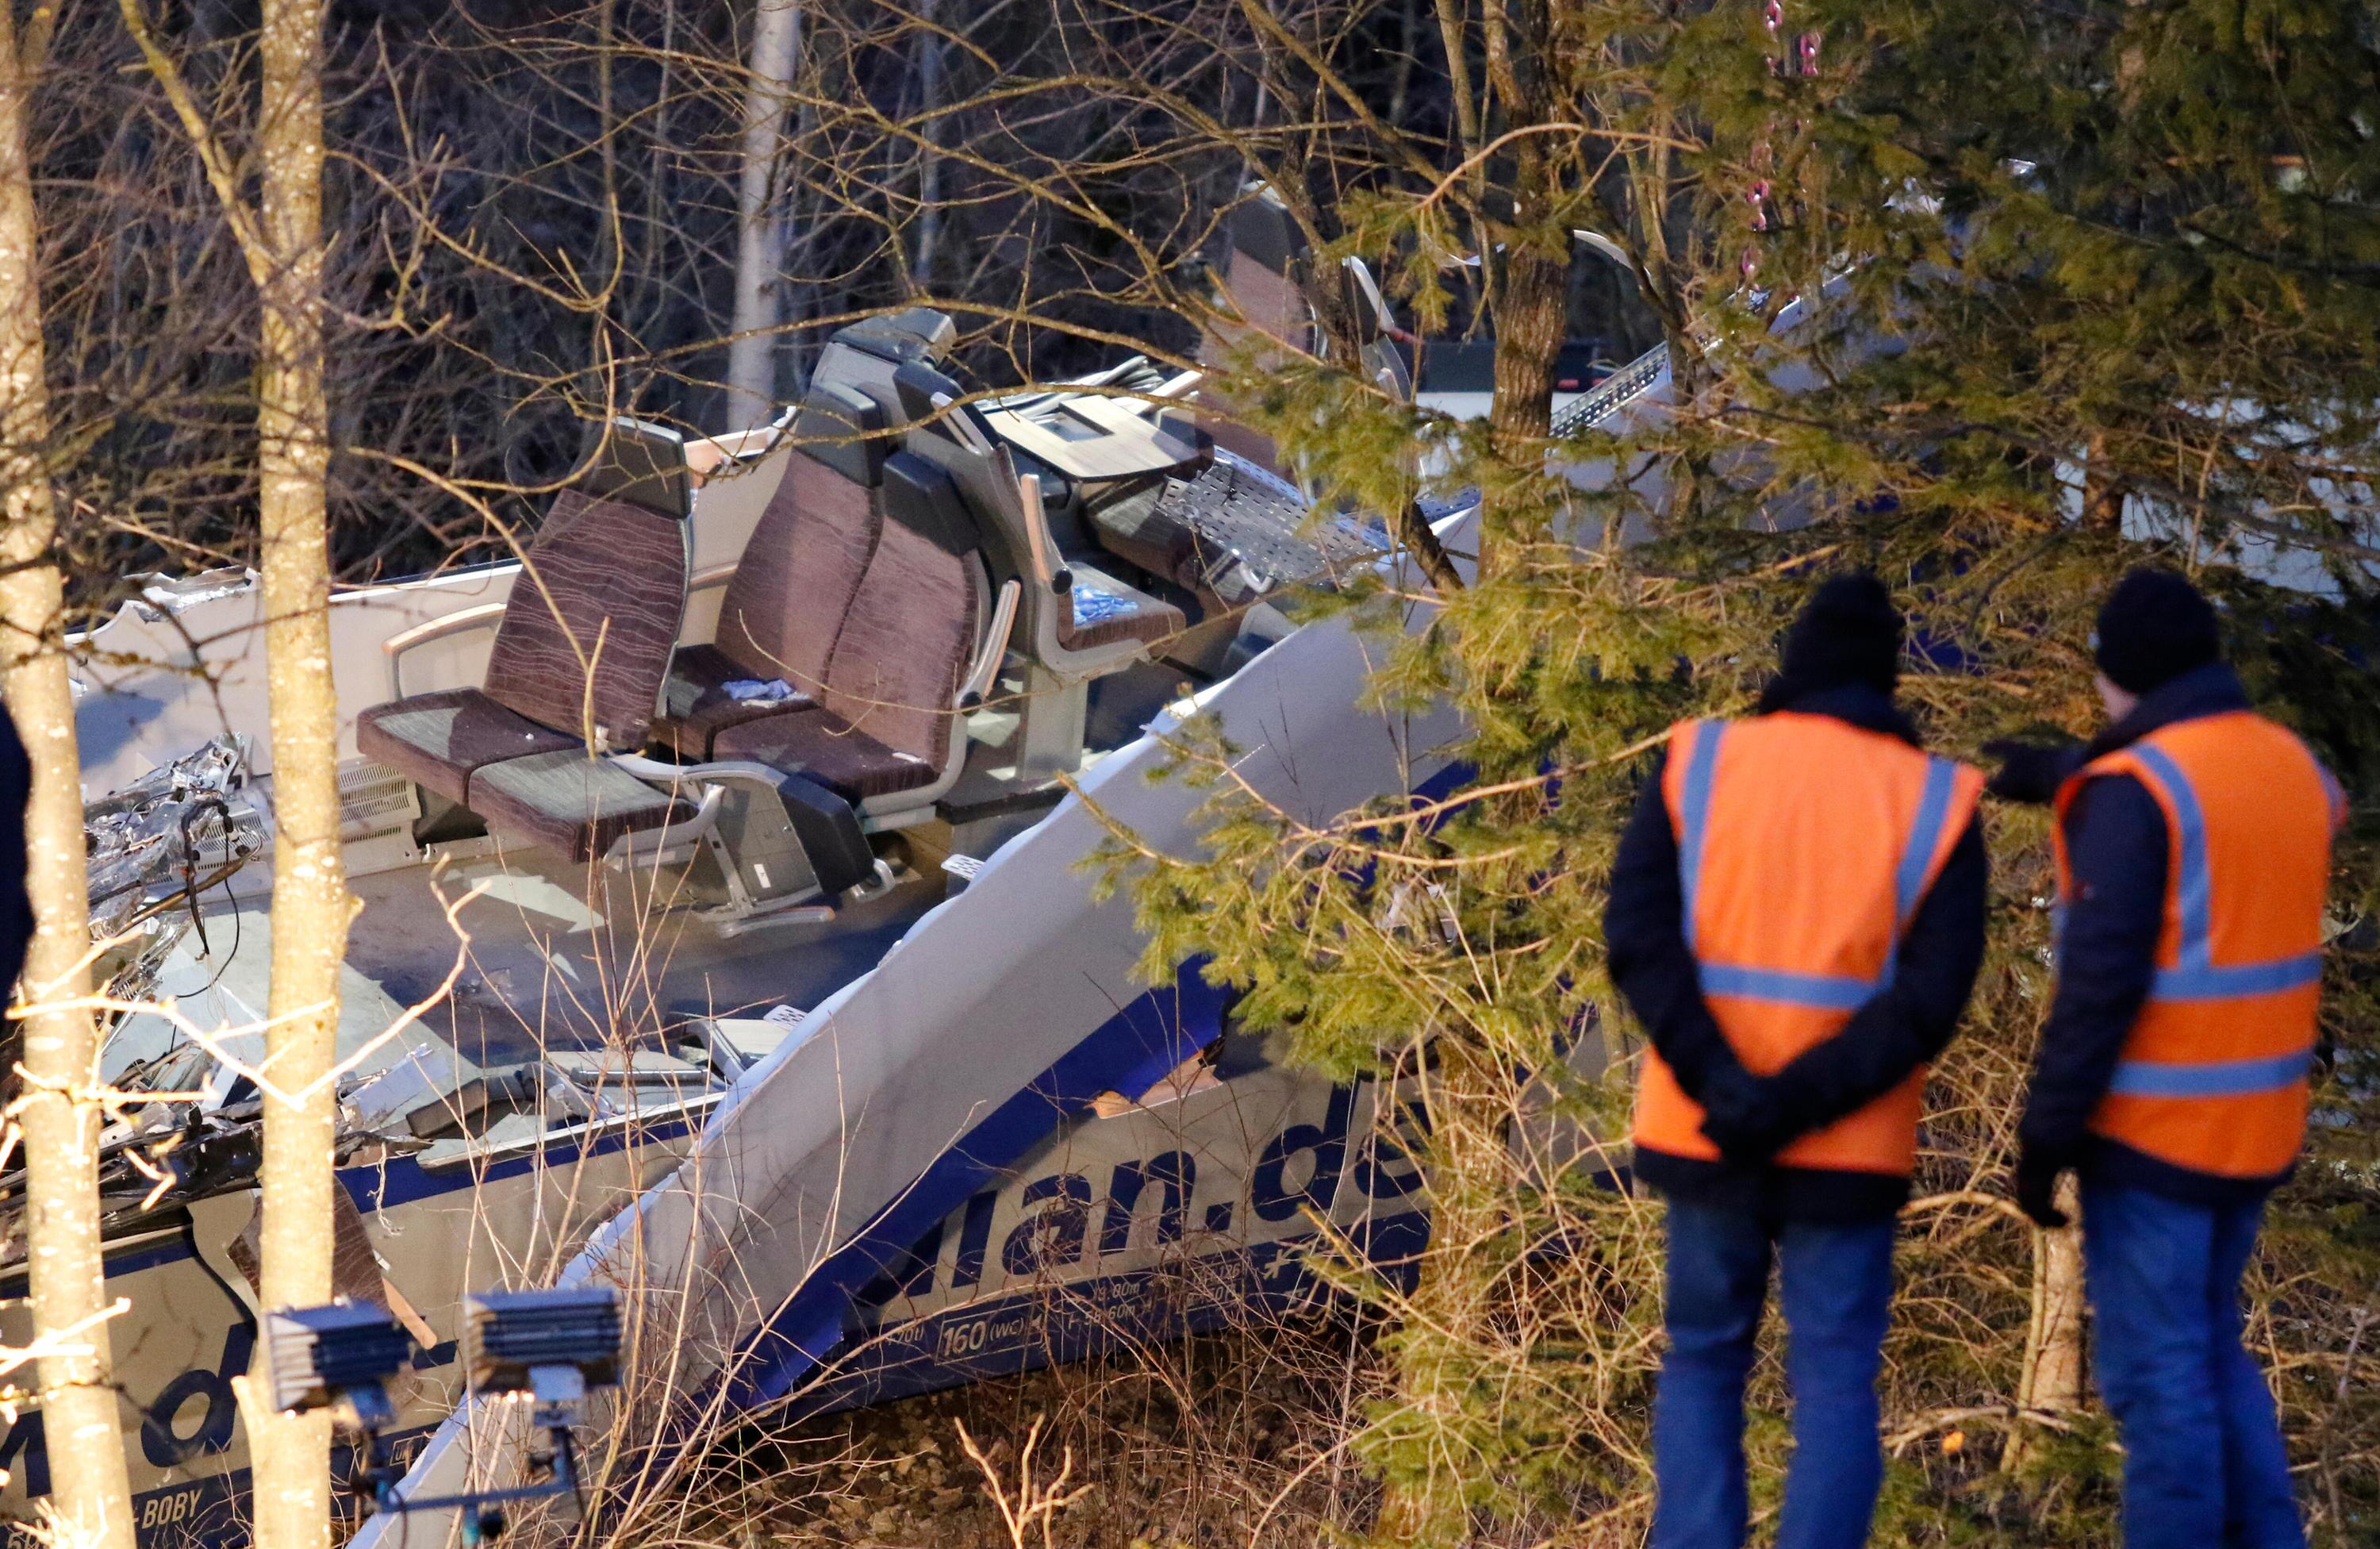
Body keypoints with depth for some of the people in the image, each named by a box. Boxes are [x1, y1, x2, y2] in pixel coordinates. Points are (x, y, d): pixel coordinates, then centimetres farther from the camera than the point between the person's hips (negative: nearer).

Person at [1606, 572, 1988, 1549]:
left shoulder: (1695, 765, -1)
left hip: (1704, 1135, 1)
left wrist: (1724, 1092, -18)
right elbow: (1933, 998, -14)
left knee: (1702, 1366, 17)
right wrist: (1799, 1106, -16)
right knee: (1834, 1393, 6)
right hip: (1846, 1151, -1)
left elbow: (1639, 938, -13)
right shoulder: (1936, 801, -3)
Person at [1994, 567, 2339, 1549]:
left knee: (2156, 1369, 0)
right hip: (2255, 1127, 8)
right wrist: (2062, 776, 38)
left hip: (2150, 1131, -8)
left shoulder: (2130, 791, -17)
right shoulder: (2294, 770, 6)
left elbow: (2100, 984, -20)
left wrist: (2046, 1135, -14)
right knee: (2209, 1344, 20)